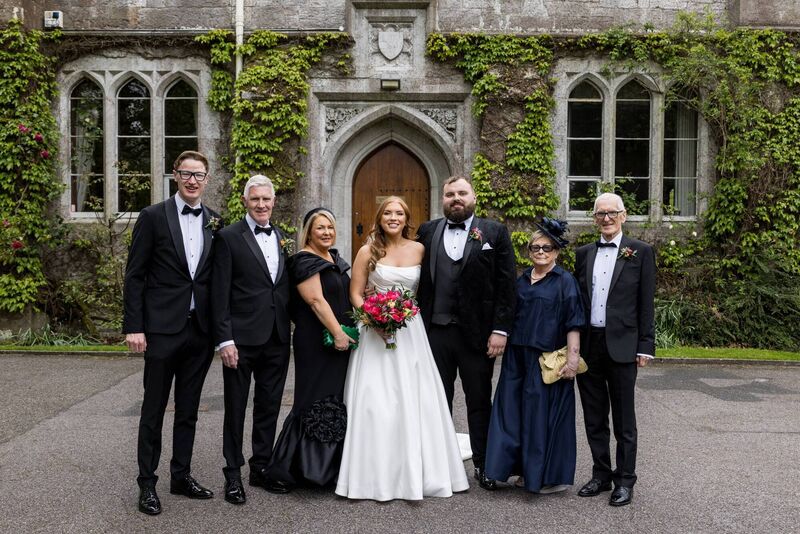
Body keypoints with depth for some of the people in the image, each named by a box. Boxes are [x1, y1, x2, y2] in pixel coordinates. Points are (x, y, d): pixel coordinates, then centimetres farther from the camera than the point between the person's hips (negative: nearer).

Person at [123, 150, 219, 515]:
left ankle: (182, 476, 27)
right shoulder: (153, 217, -3)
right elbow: (135, 275, -5)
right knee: (154, 410, 5)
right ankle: (147, 483, 17)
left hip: (201, 330, 4)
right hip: (162, 328, -4)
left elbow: (219, 276, 11)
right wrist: (133, 327, -11)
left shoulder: (215, 222, 8)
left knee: (188, 410, 14)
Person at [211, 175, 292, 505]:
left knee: (269, 407, 14)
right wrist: (225, 339, -15)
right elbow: (220, 294, -9)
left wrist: (293, 331, 8)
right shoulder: (229, 237, -5)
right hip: (242, 338, -5)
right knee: (236, 408, 7)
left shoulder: (283, 239, 11)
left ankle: (262, 468, 28)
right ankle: (233, 474, 19)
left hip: (277, 338, 5)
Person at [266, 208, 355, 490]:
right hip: (317, 343, -9)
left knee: (337, 400, 13)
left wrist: (349, 333, 14)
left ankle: (331, 464, 24)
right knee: (318, 400, -5)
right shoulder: (305, 261, -12)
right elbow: (316, 300, -19)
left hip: (341, 340, 9)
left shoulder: (335, 258, 14)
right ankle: (305, 465, 5)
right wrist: (338, 334, -21)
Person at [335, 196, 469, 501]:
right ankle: (377, 476, 7)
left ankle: (414, 472, 16)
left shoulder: (419, 250, 6)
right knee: (376, 402, -4)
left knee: (415, 401, 3)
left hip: (411, 333, 2)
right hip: (376, 332, -2)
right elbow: (355, 294, 0)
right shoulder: (368, 251, 1)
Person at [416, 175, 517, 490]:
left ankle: (482, 465, 22)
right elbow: (418, 280, 4)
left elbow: (506, 285, -4)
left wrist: (500, 330, -10)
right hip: (434, 332, 2)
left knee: (479, 402, 10)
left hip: (477, 333, -2)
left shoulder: (495, 233, 1)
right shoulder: (427, 232, 7)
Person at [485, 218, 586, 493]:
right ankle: (527, 469, 21)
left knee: (545, 412, 0)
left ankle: (553, 475, 13)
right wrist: (507, 345, 14)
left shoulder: (565, 281, -4)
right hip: (518, 357, 6)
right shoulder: (521, 281, 13)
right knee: (516, 411, 8)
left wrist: (573, 357, -17)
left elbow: (573, 323, -10)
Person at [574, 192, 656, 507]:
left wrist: (645, 346, -7)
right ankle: (601, 475, 25)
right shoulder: (584, 254, 11)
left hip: (621, 346, -4)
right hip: (588, 346, 4)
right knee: (594, 418, 12)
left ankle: (625, 481, 17)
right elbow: (577, 300, 11)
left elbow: (646, 303, -2)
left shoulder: (640, 252, 1)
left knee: (624, 420, 6)